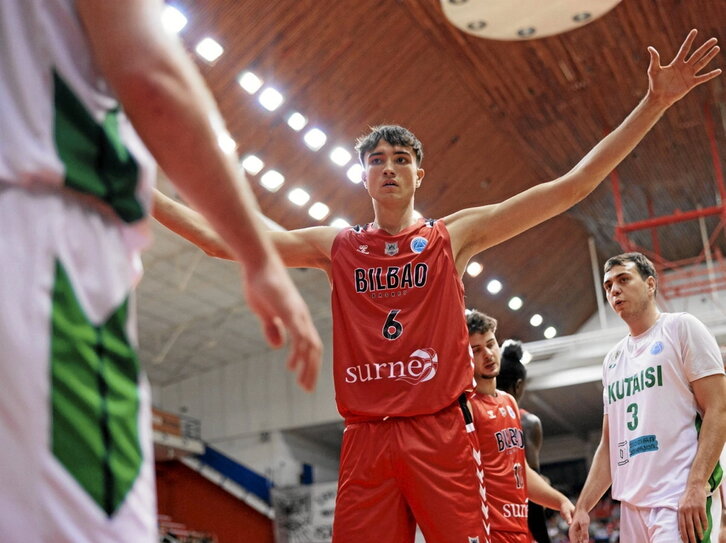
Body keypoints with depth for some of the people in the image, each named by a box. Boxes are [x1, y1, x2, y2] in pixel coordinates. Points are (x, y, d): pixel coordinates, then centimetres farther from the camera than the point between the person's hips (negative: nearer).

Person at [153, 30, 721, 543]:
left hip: (441, 433, -1)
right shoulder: (336, 246, 13)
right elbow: (222, 239, 10)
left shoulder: (454, 236, 8)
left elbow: (572, 186, 4)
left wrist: (654, 104, 0)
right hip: (365, 440, 2)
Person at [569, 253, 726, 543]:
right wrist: (582, 507, 12)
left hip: (682, 499, -6)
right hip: (632, 504, 6)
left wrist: (696, 486, -18)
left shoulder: (681, 328, 1)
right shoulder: (612, 359, 18)